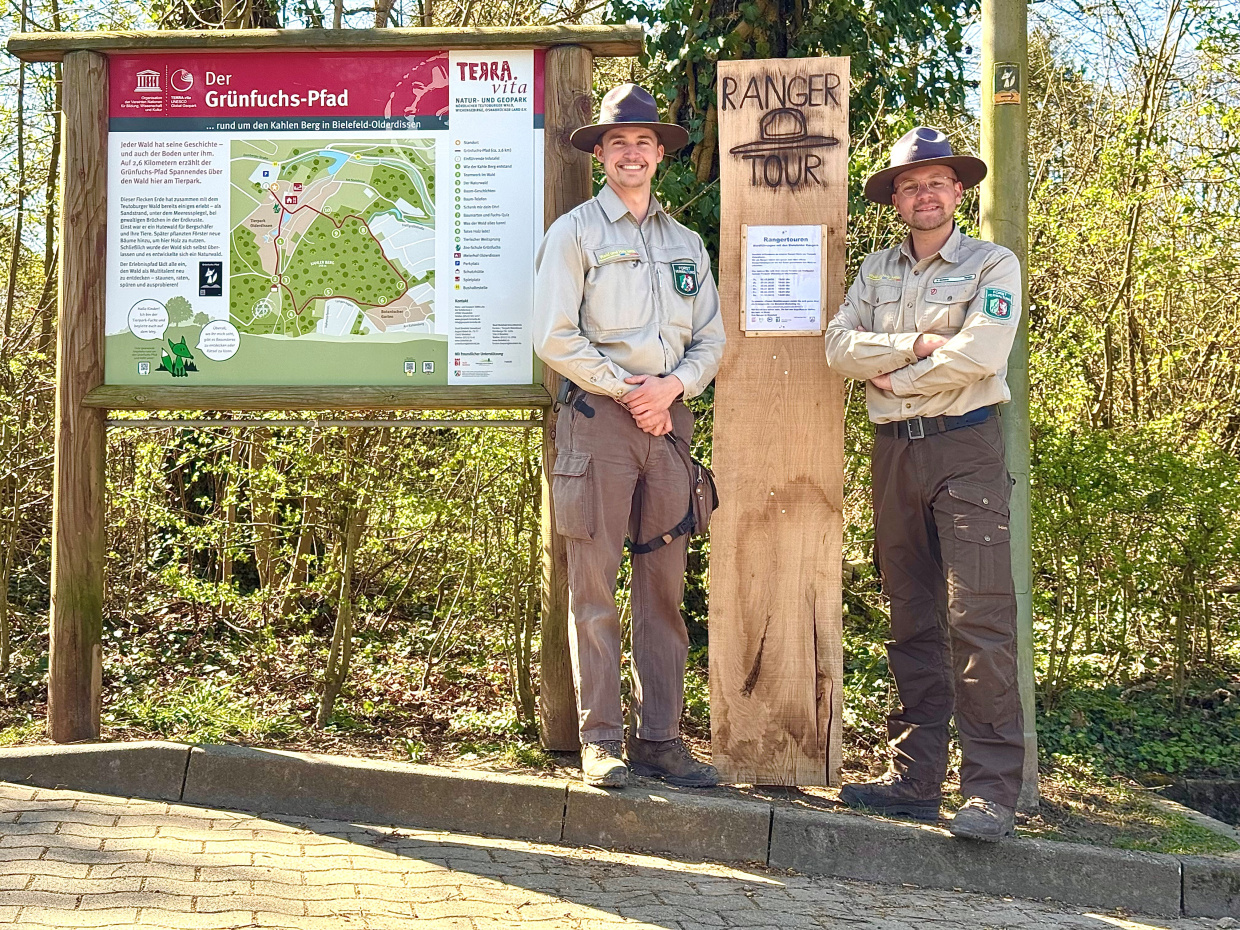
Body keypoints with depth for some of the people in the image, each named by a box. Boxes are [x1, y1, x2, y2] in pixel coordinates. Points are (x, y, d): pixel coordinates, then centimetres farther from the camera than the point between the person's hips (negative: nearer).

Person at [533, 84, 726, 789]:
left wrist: (672, 387, -4)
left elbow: (711, 340, 15)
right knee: (595, 585, -4)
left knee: (665, 585, 3)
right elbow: (556, 337, -4)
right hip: (599, 416, -4)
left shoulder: (687, 243, 19)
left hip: (668, 417, 4)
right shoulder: (574, 233, 5)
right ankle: (601, 740, 0)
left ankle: (660, 739, 8)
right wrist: (626, 389, -8)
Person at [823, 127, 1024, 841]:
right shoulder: (877, 271, 17)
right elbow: (840, 345, 2)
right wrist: (918, 343, -11)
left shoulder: (993, 264, 2)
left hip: (966, 447, -5)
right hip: (895, 452, 5)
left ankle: (993, 789, -12)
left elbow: (979, 354, -13)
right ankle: (916, 776, 12)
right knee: (913, 620, 7)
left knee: (980, 620, -12)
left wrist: (892, 378, -3)